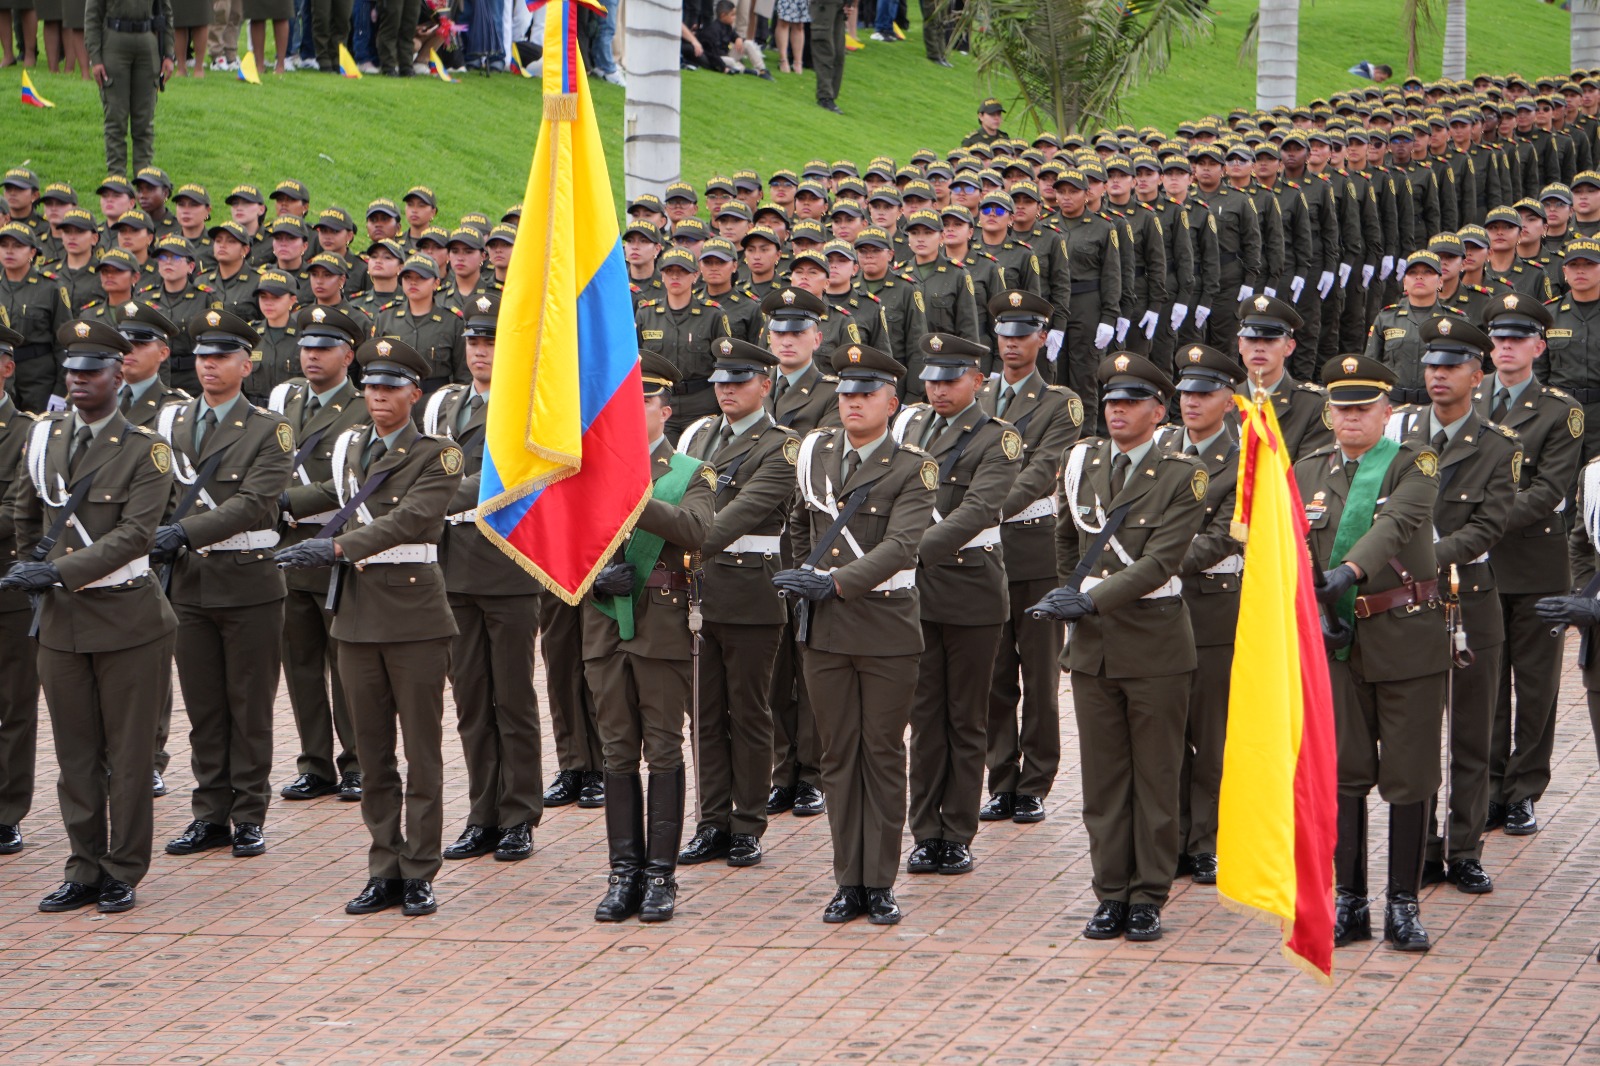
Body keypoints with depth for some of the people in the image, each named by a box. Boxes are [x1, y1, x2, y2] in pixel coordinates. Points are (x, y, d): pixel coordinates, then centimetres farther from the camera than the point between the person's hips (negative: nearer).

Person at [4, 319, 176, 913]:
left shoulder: (145, 450, -8)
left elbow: (134, 534, -19)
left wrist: (60, 571, -25)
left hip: (127, 618, -4)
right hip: (60, 619, 4)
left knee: (128, 753, 3)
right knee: (75, 753, 8)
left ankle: (123, 875, 11)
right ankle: (84, 871, 16)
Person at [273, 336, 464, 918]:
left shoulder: (437, 455, -4)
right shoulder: (348, 448, 13)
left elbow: (411, 518, -19)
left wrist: (337, 546, -27)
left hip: (415, 614, -5)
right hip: (358, 612, 5)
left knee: (422, 750, -1)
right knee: (372, 754, 7)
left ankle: (419, 874, 3)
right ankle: (384, 870, 13)